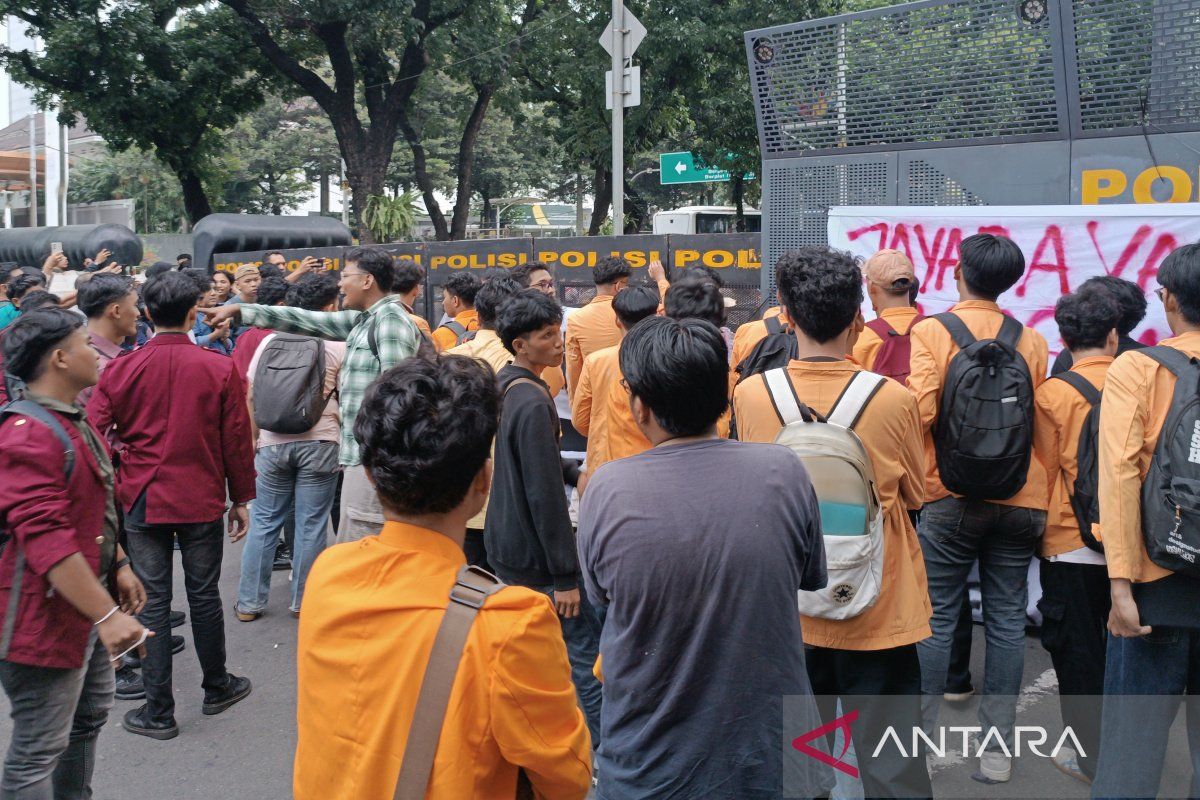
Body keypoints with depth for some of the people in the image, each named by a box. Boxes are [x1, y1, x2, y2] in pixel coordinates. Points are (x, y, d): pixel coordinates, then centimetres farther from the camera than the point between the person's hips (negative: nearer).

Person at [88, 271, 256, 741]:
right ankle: (217, 688, 30)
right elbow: (236, 440, -3)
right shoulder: (219, 369, -8)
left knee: (153, 601, 7)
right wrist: (242, 499, 7)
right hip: (201, 500, 0)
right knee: (204, 595, 13)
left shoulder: (121, 369, -6)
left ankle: (159, 711, 12)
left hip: (142, 501, 1)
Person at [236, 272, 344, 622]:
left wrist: (252, 437, 14)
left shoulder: (270, 341, 5)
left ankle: (249, 602, 17)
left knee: (263, 521, 11)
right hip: (320, 441, -2)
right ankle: (303, 601, 14)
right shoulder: (338, 346, -2)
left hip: (274, 441, 3)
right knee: (311, 524, 6)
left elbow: (251, 396, 6)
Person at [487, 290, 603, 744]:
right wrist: (565, 575, -18)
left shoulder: (503, 386, 8)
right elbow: (546, 495, -22)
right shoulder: (533, 402, -21)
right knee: (586, 655, -3)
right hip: (534, 554, -10)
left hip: (505, 544, 10)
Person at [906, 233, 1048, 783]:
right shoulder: (1032, 341, 5)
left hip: (951, 496, -3)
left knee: (935, 619, 4)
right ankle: (998, 747, 13)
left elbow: (919, 412, -13)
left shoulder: (931, 332, -6)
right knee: (1007, 621, 8)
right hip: (1021, 499, 3)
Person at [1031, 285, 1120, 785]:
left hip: (1072, 543, -4)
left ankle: (1092, 758, 16)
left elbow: (1046, 469, -4)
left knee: (1078, 652, 8)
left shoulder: (1053, 393, -11)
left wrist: (1044, 526, 11)